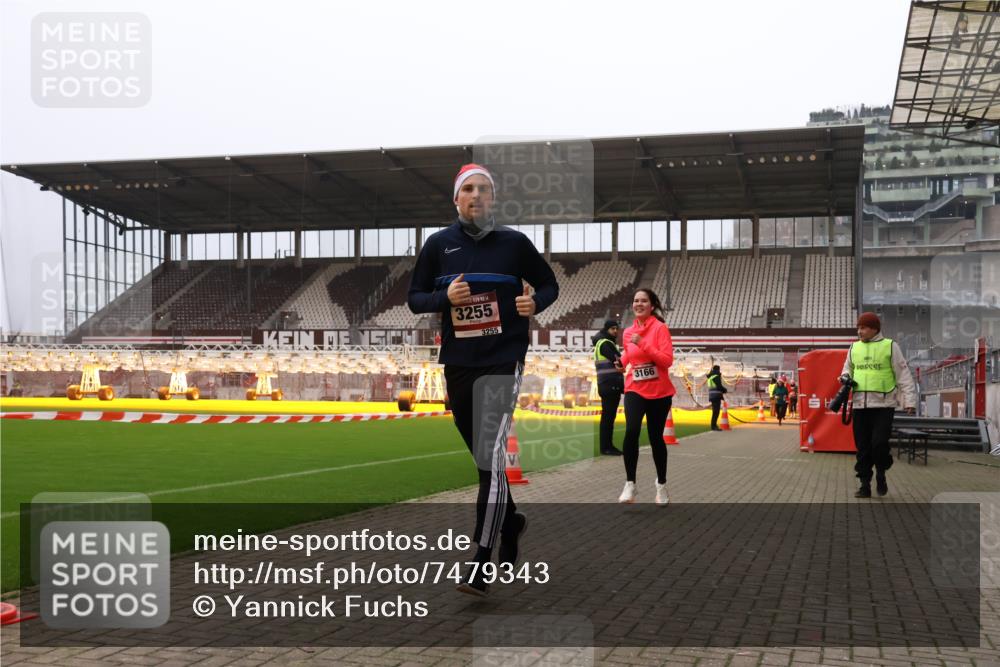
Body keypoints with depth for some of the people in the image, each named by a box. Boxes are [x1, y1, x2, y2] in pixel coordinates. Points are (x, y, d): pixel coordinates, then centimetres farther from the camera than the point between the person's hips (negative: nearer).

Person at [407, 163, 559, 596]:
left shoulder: (514, 242, 1)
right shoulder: (438, 244, 6)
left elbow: (549, 285, 11)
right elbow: (415, 299, 8)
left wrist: (535, 303, -11)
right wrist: (445, 297, -12)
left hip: (502, 361, -4)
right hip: (457, 362, 4)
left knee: (490, 456, -14)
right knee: (482, 455, 16)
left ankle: (482, 566, -12)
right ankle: (510, 522, 41)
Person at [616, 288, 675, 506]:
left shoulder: (660, 328, -9)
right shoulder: (628, 332, 6)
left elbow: (667, 360, -18)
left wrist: (643, 344, -24)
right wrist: (622, 361, 3)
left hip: (659, 392, -2)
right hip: (635, 390, 2)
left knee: (655, 438, 8)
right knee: (631, 431, -22)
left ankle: (661, 484, 30)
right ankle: (630, 484, -14)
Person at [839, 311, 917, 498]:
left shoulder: (890, 346, 0)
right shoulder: (854, 347, 11)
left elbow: (903, 375, 1)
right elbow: (848, 368, 25)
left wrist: (909, 400, -5)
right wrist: (845, 377, 0)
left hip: (883, 404, -4)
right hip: (860, 404, 4)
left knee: (879, 443, -12)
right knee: (862, 447, 4)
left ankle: (881, 474, 15)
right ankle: (865, 484, 13)